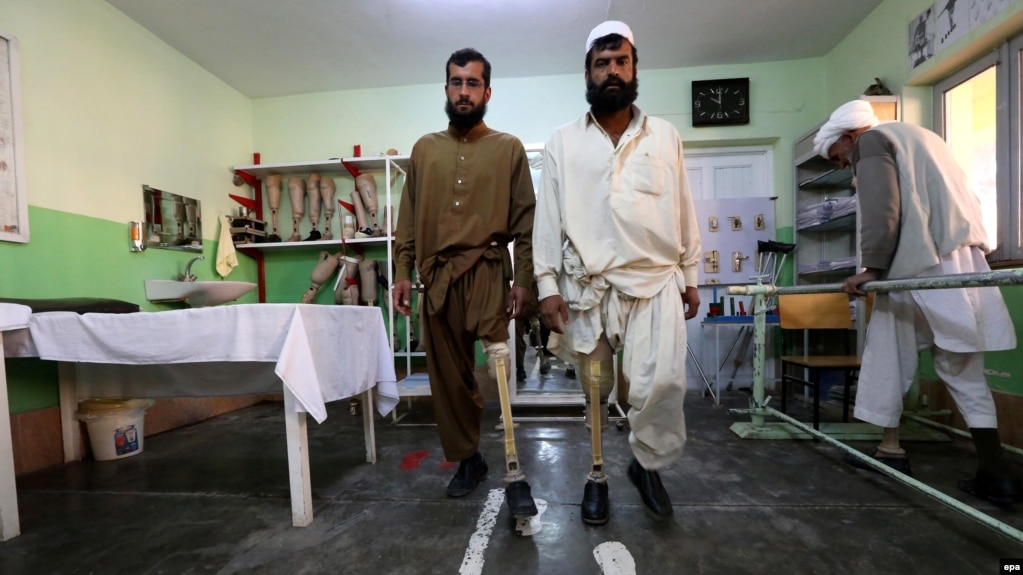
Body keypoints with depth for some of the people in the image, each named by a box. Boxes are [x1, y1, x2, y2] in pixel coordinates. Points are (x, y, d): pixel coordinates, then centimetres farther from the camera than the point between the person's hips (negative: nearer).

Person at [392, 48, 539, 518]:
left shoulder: (508, 148, 7)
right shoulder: (424, 149, 15)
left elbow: (525, 220, 1)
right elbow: (409, 218, 13)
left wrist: (524, 280, -7)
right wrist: (403, 273, 3)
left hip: (487, 268, -3)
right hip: (438, 276, 4)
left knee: (499, 368, -20)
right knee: (449, 375, 9)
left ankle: (514, 473, -8)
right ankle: (468, 458, 27)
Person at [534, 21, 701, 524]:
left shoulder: (666, 137, 11)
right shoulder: (562, 143, 5)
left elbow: (684, 211, 12)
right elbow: (548, 218, 1)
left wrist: (690, 276, 10)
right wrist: (548, 285, -7)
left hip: (656, 281, 1)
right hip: (587, 286, 0)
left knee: (662, 382, -13)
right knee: (594, 390, 9)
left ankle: (648, 463, 18)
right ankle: (596, 475, 30)